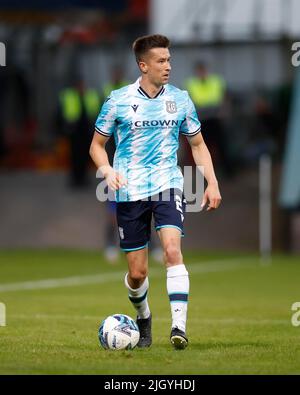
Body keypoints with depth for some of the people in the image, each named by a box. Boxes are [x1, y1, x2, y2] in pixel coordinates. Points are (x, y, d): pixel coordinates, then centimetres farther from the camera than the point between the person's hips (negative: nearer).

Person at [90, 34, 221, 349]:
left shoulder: (180, 99, 5)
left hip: (167, 185, 1)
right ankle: (143, 318, 32)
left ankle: (179, 326, -26)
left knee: (172, 250, -24)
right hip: (130, 191, 0)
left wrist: (212, 183, 4)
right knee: (137, 272, 2)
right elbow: (97, 145, 8)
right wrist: (108, 170, -12)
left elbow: (198, 144, 15)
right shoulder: (118, 100, -1)